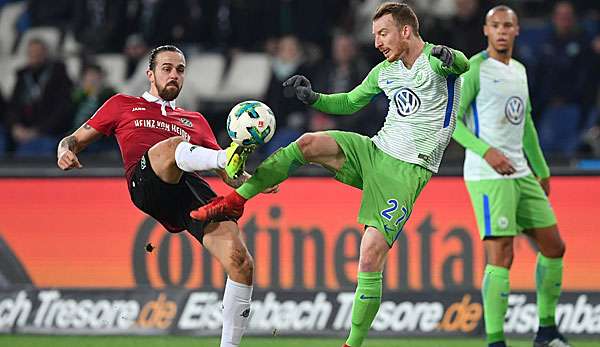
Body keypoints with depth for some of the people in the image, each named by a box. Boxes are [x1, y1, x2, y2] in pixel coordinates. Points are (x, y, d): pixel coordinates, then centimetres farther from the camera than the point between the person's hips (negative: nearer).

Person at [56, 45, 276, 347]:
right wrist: (66, 152, 4)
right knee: (171, 146, -38)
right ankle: (229, 157, -66)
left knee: (241, 262, -19)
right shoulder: (122, 105, 30)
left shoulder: (195, 121, 37)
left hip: (193, 190, 3)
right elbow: (76, 139, 30)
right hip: (145, 183, -3)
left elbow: (229, 175, 32)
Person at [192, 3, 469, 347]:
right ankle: (236, 200, -13)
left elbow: (462, 64, -30)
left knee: (371, 257, -15)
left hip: (407, 172, -6)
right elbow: (350, 102, 27)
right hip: (374, 151, 6)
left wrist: (449, 58, -54)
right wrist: (313, 98, 9)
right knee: (309, 143, -19)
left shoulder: (436, 61, -7)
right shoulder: (384, 71, 14)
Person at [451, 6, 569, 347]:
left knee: (554, 247, 10)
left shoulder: (519, 70, 15)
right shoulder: (474, 69, -8)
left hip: (521, 174, 8)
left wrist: (541, 170, 25)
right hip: (488, 176, -8)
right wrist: (486, 151, -25)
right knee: (501, 257, -15)